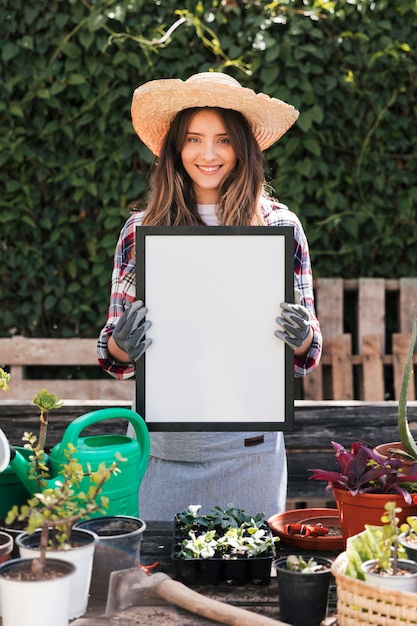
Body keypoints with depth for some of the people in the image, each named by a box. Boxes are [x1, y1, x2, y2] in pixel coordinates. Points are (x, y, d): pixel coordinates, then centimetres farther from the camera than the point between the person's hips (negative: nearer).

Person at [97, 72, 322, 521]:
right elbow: (115, 353, 8)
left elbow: (306, 348, 6)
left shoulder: (279, 226, 1)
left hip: (248, 445, -1)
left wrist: (301, 335, -15)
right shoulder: (142, 229, 4)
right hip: (161, 444, 1)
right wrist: (123, 343, -13)